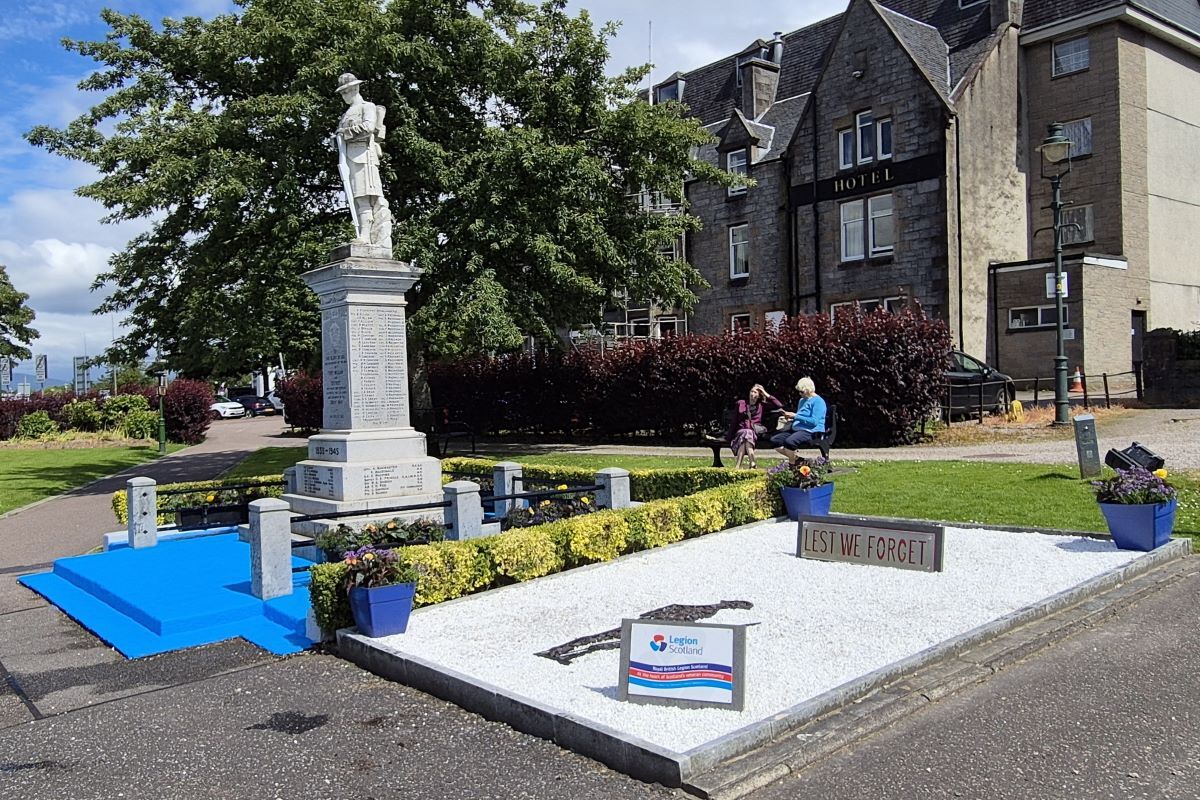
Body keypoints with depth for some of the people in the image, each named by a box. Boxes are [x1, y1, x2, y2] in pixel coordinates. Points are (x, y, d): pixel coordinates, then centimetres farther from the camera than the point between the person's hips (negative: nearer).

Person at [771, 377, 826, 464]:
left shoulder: (818, 401, -9)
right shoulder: (802, 400, 21)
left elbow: (814, 421, -20)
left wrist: (795, 416, -17)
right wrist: (791, 417, 7)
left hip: (811, 432, -10)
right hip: (797, 430, 10)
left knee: (789, 441, -36)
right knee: (774, 440, -4)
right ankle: (795, 458, -2)